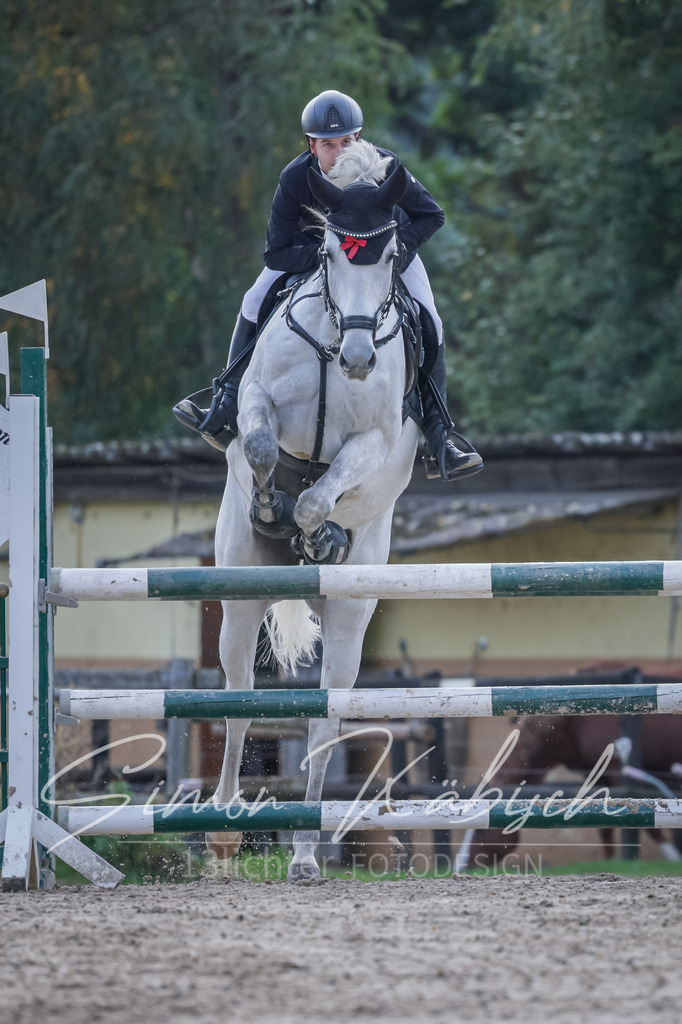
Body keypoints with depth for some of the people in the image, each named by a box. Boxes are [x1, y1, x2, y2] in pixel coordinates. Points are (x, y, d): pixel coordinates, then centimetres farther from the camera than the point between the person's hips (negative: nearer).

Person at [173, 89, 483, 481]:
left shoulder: (384, 166, -34)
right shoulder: (295, 179, -33)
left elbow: (432, 216, -20)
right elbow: (276, 254, -26)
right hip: (313, 248, 1)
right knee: (254, 307, -13)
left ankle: (440, 441, -7)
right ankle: (227, 412, -5)